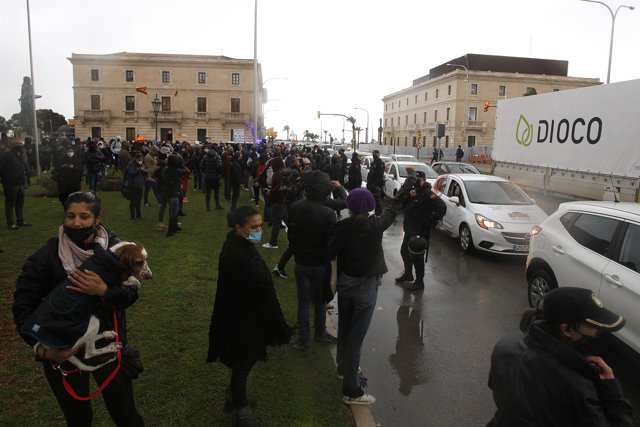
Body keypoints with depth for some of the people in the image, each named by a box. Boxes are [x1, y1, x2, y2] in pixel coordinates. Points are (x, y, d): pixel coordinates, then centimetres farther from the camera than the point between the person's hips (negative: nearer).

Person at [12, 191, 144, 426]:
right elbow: (23, 305, -9)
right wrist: (42, 349, -21)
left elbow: (131, 294, -13)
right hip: (62, 352, 0)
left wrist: (103, 290, -33)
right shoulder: (46, 256, -10)